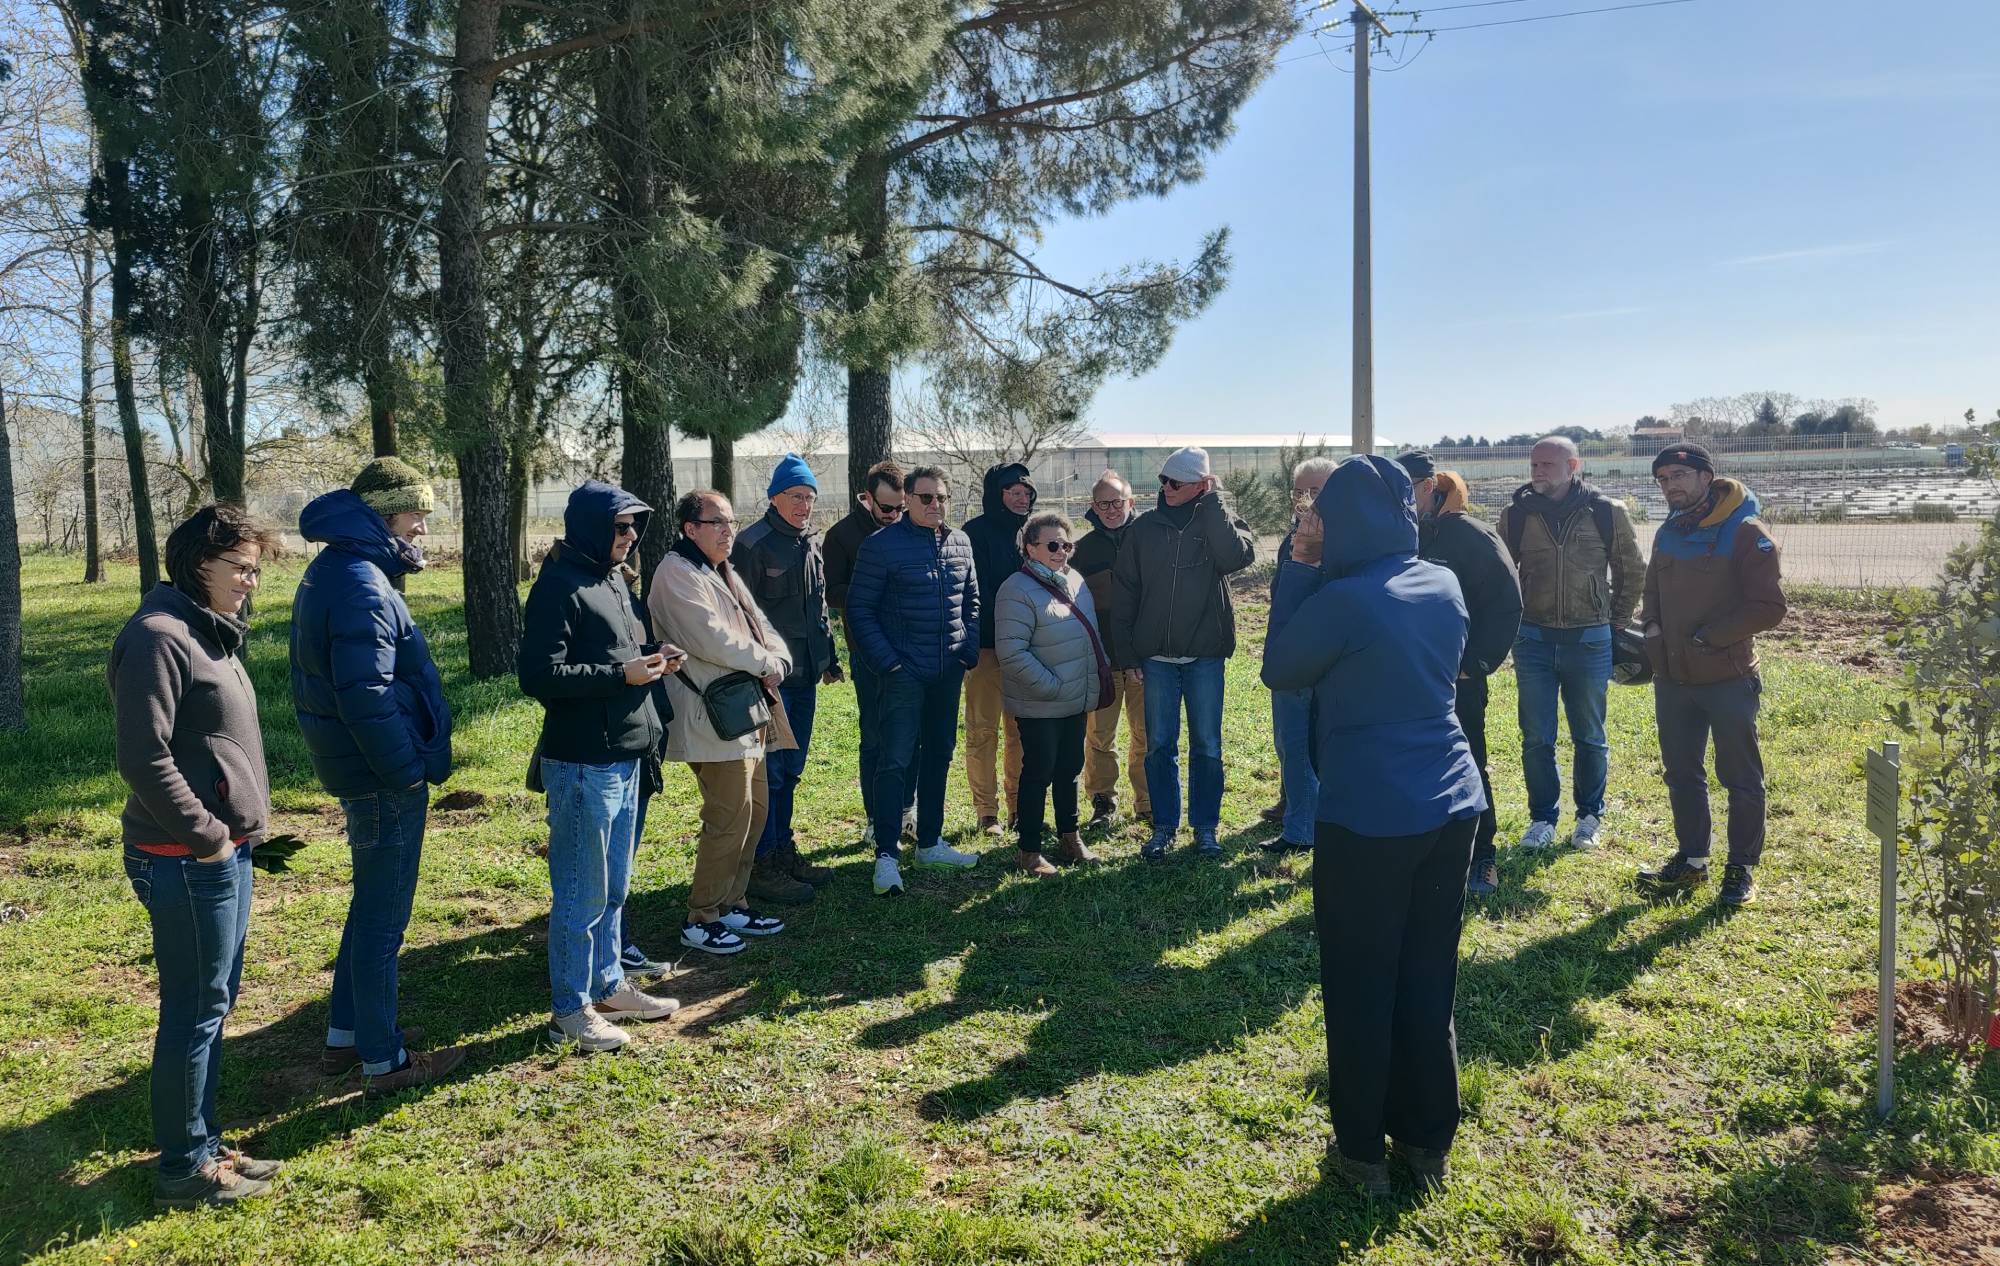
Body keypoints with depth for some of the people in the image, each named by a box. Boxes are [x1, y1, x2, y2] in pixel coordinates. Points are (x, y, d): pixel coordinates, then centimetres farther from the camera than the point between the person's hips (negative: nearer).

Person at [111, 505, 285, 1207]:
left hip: (226, 852, 10)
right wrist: (204, 834, -17)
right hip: (187, 861, -10)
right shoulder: (158, 636, -17)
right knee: (195, 1011, 1)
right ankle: (185, 1169, 14)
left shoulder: (209, 633, 14)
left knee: (215, 1002, 17)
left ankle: (205, 1144, 30)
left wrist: (238, 829, 14)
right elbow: (143, 757, -22)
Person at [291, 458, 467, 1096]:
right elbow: (366, 697, -27)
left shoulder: (333, 571, 12)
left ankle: (346, 1034, 34)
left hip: (364, 771, 10)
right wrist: (408, 772, -18)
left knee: (372, 906, 21)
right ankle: (385, 1060, 14)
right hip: (383, 778, -10)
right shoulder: (361, 585, -21)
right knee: (382, 917, 1)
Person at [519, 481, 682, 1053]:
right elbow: (538, 675, -22)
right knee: (582, 893, 2)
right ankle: (570, 1011, 14)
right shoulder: (560, 586, -16)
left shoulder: (612, 578, 13)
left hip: (624, 758, 9)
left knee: (613, 886, 20)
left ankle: (608, 985, 34)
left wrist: (649, 660, 2)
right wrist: (621, 675, -21)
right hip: (582, 764, -9)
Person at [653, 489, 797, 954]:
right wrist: (765, 664, -10)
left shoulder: (725, 574, 20)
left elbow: (760, 627, 17)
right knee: (730, 818, -8)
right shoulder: (678, 574, -12)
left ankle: (732, 904, 25)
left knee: (755, 810, 14)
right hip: (713, 719, -10)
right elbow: (712, 639, -22)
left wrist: (778, 661, -5)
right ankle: (701, 919, 4)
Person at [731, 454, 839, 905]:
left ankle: (783, 852, 27)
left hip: (804, 675, 8)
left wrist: (829, 656, 19)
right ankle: (761, 867, 5)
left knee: (790, 770, 16)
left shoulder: (811, 542, 12)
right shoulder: (753, 544, -12)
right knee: (768, 771, -3)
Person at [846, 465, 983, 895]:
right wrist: (887, 663, -15)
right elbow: (860, 609, -9)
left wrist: (970, 650, 5)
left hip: (948, 672, 6)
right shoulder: (881, 545, -9)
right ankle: (886, 855, -3)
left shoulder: (960, 543, 8)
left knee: (938, 755, 14)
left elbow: (971, 601, 18)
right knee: (895, 762, -8)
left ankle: (930, 842, 27)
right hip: (903, 673, -6)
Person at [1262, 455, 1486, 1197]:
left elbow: (1280, 671, -3)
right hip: (1449, 807, 6)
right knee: (1429, 982, 16)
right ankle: (1428, 1143, 27)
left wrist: (1299, 570, -1)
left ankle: (1362, 1151, 20)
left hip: (1369, 817, -6)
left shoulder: (1342, 600, -18)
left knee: (1361, 990, 9)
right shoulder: (1443, 585, 4)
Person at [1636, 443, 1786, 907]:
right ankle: (1691, 859, 28)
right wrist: (1651, 626, 3)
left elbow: (1769, 607, -14)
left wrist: (1708, 636, -16)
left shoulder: (1746, 533, -12)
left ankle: (1742, 868, 17)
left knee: (1740, 777, 6)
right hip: (1672, 677, 7)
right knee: (1682, 774, 15)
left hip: (1728, 678, -6)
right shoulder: (1668, 534, 10)